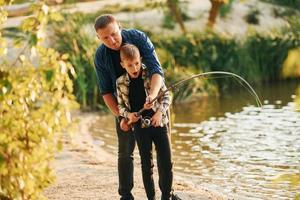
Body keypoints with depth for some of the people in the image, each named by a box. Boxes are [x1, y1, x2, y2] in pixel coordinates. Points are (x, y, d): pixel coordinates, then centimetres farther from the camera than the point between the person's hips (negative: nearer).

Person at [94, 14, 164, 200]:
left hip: (154, 100, -1)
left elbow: (156, 69, -27)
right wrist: (120, 115, -18)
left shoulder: (139, 38, -20)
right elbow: (106, 91, -7)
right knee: (125, 152, 1)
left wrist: (153, 94, -45)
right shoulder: (100, 57, -14)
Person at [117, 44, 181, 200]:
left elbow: (166, 95, -1)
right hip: (140, 126, 0)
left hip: (159, 123, 0)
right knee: (147, 164, 5)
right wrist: (128, 115, -12)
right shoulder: (121, 83, -1)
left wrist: (160, 112, -16)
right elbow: (121, 105, 9)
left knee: (166, 162, 2)